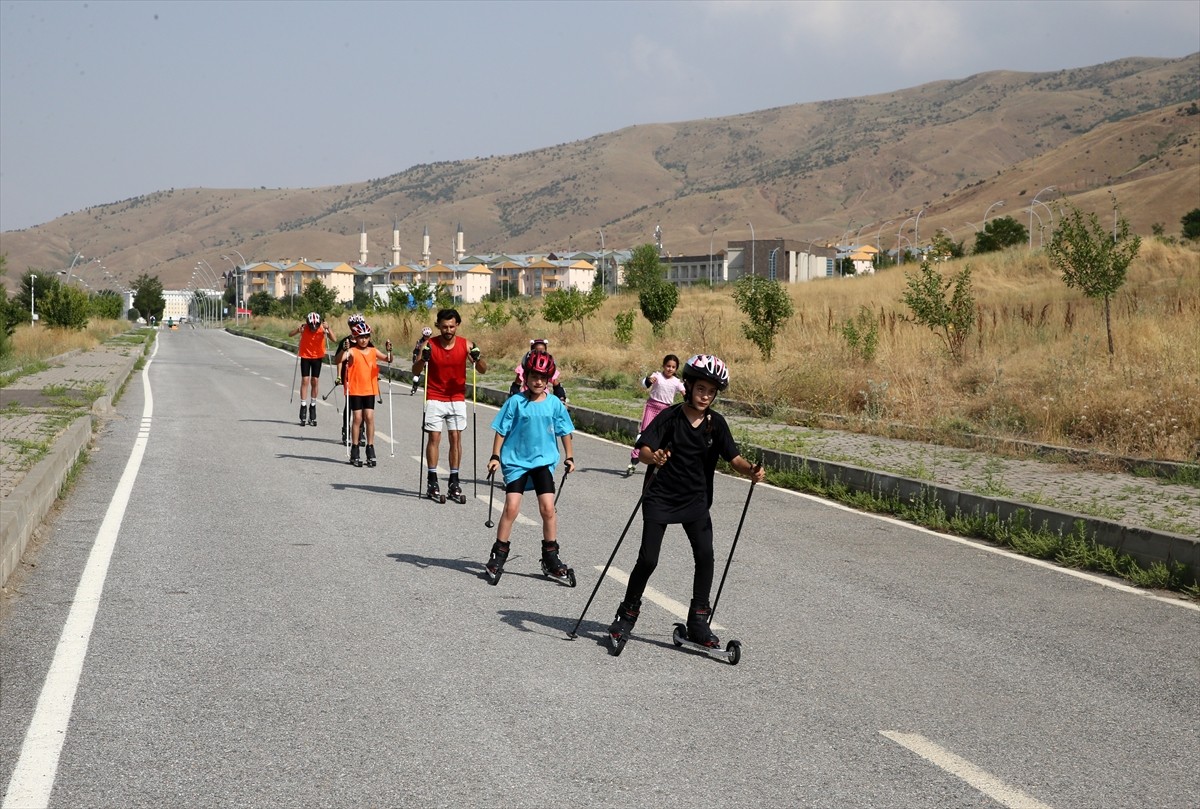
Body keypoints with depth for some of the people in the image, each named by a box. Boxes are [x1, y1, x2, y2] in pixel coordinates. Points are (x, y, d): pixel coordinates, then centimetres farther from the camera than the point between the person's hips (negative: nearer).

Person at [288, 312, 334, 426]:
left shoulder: (322, 329, -18)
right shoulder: (304, 328, -18)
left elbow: (333, 339, -28)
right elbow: (290, 335, -21)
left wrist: (328, 329, -42)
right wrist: (298, 329, -37)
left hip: (317, 357, 0)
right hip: (305, 356, 0)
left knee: (315, 381, 1)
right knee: (305, 380, -8)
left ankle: (313, 406, 14)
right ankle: (303, 406, -2)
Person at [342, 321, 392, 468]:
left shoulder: (373, 351, 7)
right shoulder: (352, 351, -5)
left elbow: (388, 359, 1)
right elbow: (338, 360, -20)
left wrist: (389, 350, -16)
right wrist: (345, 351, -36)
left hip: (370, 389, 3)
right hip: (355, 389, -3)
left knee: (369, 417, -2)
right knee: (358, 418, -1)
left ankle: (370, 450, 6)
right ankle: (354, 452, 7)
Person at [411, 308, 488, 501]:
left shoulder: (465, 345, -5)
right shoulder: (429, 345, -8)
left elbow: (483, 370, -4)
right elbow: (415, 372, -9)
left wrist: (477, 358, -24)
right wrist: (423, 359, -28)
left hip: (457, 398, 1)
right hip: (434, 398, -1)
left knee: (456, 438, 0)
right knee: (434, 437, -5)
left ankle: (454, 481, 5)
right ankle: (432, 480, -1)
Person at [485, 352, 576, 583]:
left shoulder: (555, 404, 0)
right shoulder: (516, 402, -6)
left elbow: (565, 432, 12)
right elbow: (501, 430, -1)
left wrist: (569, 457, 13)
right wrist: (496, 456, -4)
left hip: (544, 461, 2)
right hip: (516, 460, -2)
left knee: (548, 508, -4)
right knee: (511, 507, -9)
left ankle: (551, 558, 8)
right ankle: (499, 555, 5)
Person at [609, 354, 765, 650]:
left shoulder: (716, 423, -1)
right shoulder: (670, 417, -12)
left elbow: (733, 457, -4)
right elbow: (643, 450, -21)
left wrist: (750, 469, -26)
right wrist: (653, 456, -45)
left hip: (696, 500, 3)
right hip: (661, 497, -3)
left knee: (705, 555, -11)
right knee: (648, 559, -5)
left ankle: (698, 623, 2)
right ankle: (627, 615, 17)